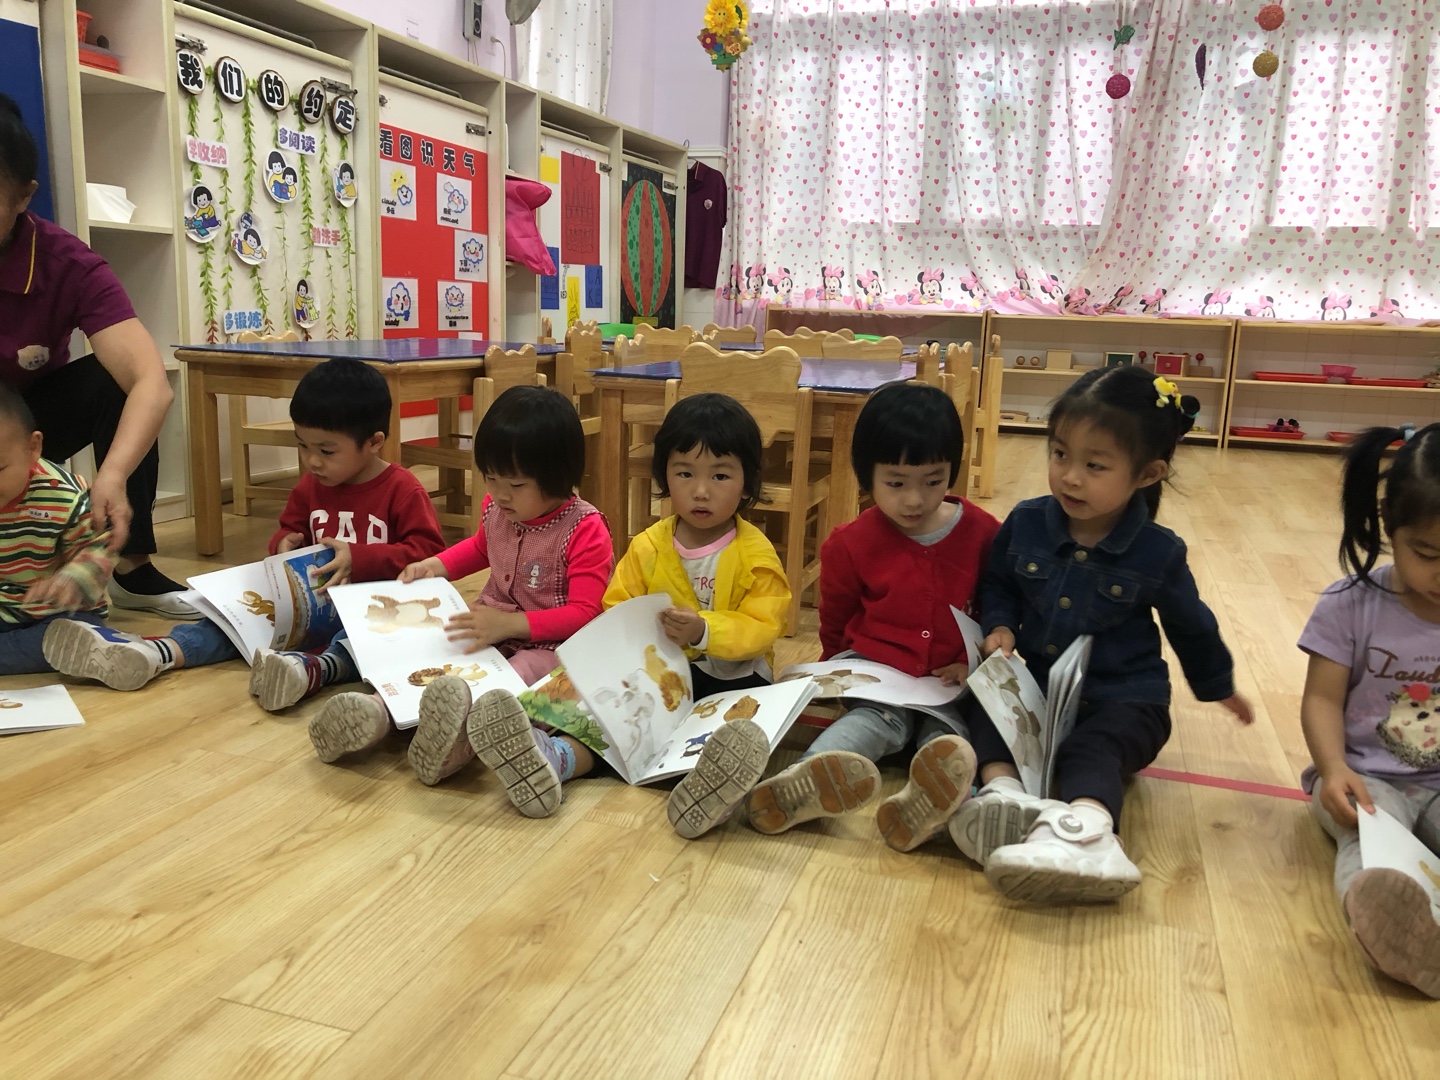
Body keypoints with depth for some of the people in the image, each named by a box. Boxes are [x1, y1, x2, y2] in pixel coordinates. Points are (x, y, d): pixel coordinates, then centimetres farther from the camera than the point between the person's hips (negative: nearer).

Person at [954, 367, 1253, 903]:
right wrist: (1000, 627, -8)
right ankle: (1002, 789, -46)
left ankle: (1087, 826, -60)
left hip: (1121, 697, -4)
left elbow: (1191, 626, 11)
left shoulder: (1159, 553, -8)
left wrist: (1219, 687, 25)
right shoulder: (1026, 523, -4)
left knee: (1092, 748, -34)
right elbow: (996, 585, 14)